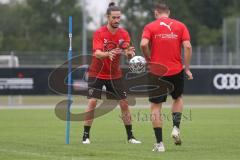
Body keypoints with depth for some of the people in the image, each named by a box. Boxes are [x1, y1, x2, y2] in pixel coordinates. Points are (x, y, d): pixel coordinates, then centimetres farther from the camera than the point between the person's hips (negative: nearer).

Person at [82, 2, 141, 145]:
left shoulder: (124, 34, -4)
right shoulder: (99, 33, -15)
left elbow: (127, 52, -14)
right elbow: (97, 53, -27)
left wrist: (129, 53, -39)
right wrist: (107, 54, -49)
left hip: (115, 74, 3)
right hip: (97, 73, -3)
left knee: (124, 103, 1)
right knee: (92, 103, -15)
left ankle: (130, 136, 12)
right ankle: (86, 136, -6)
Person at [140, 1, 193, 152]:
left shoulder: (150, 27, 0)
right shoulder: (180, 26, 4)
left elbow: (143, 44, -15)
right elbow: (187, 46, -6)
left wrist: (149, 60, 1)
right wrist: (187, 68, 0)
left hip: (157, 72, -2)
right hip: (176, 70, 2)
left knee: (156, 107, 5)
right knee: (178, 98, 27)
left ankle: (159, 143, 2)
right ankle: (176, 127, 8)